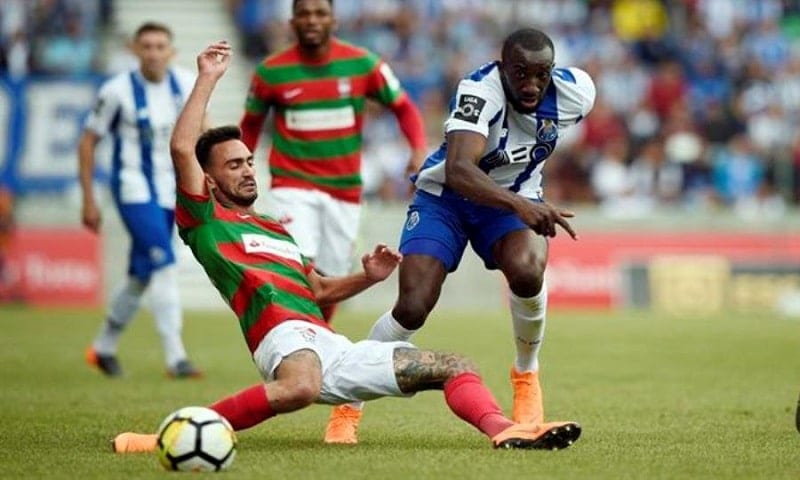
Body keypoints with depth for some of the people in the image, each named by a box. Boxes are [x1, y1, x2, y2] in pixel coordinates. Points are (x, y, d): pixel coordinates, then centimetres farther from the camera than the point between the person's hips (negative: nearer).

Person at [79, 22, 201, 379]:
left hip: (169, 193, 5)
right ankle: (175, 357, -20)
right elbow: (87, 142, -2)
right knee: (164, 266, -20)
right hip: (134, 190, -5)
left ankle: (104, 347, 32)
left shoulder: (187, 84, 0)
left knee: (141, 276, 13)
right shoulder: (118, 91, -11)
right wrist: (88, 200, -4)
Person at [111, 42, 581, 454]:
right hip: (287, 337, -9)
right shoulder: (205, 222, 7)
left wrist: (367, 277, 18)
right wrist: (207, 79, -4)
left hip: (334, 349, 9)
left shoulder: (277, 229, 31)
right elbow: (182, 149, -8)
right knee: (300, 387, -45)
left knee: (456, 366, 2)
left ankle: (504, 430, -24)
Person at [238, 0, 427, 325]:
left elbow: (404, 108, 4)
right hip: (293, 186, -2)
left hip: (344, 190, 2)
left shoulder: (362, 64, -4)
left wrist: (419, 149, -14)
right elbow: (250, 126, 11)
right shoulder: (271, 71, -4)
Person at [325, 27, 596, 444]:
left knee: (526, 272, -30)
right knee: (412, 308, -15)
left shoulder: (572, 94, -19)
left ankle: (526, 376, -2)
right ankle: (348, 406, 7)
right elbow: (457, 171, -49)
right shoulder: (481, 90, -35)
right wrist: (520, 205, -64)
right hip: (446, 194, -3)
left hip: (515, 197, 3)